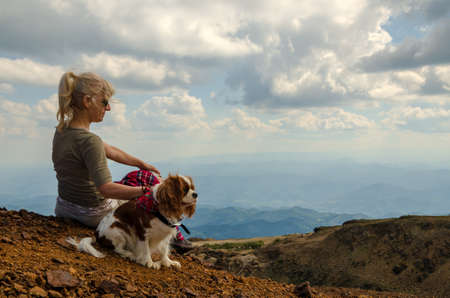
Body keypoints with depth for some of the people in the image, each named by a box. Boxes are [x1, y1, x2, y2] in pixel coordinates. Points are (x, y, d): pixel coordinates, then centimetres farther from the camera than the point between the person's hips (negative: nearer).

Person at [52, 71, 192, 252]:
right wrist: (145, 191, -27)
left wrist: (141, 164, 16)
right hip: (94, 215, -8)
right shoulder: (88, 140, -30)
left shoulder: (63, 129, -1)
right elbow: (106, 189, -37)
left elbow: (108, 150, 9)